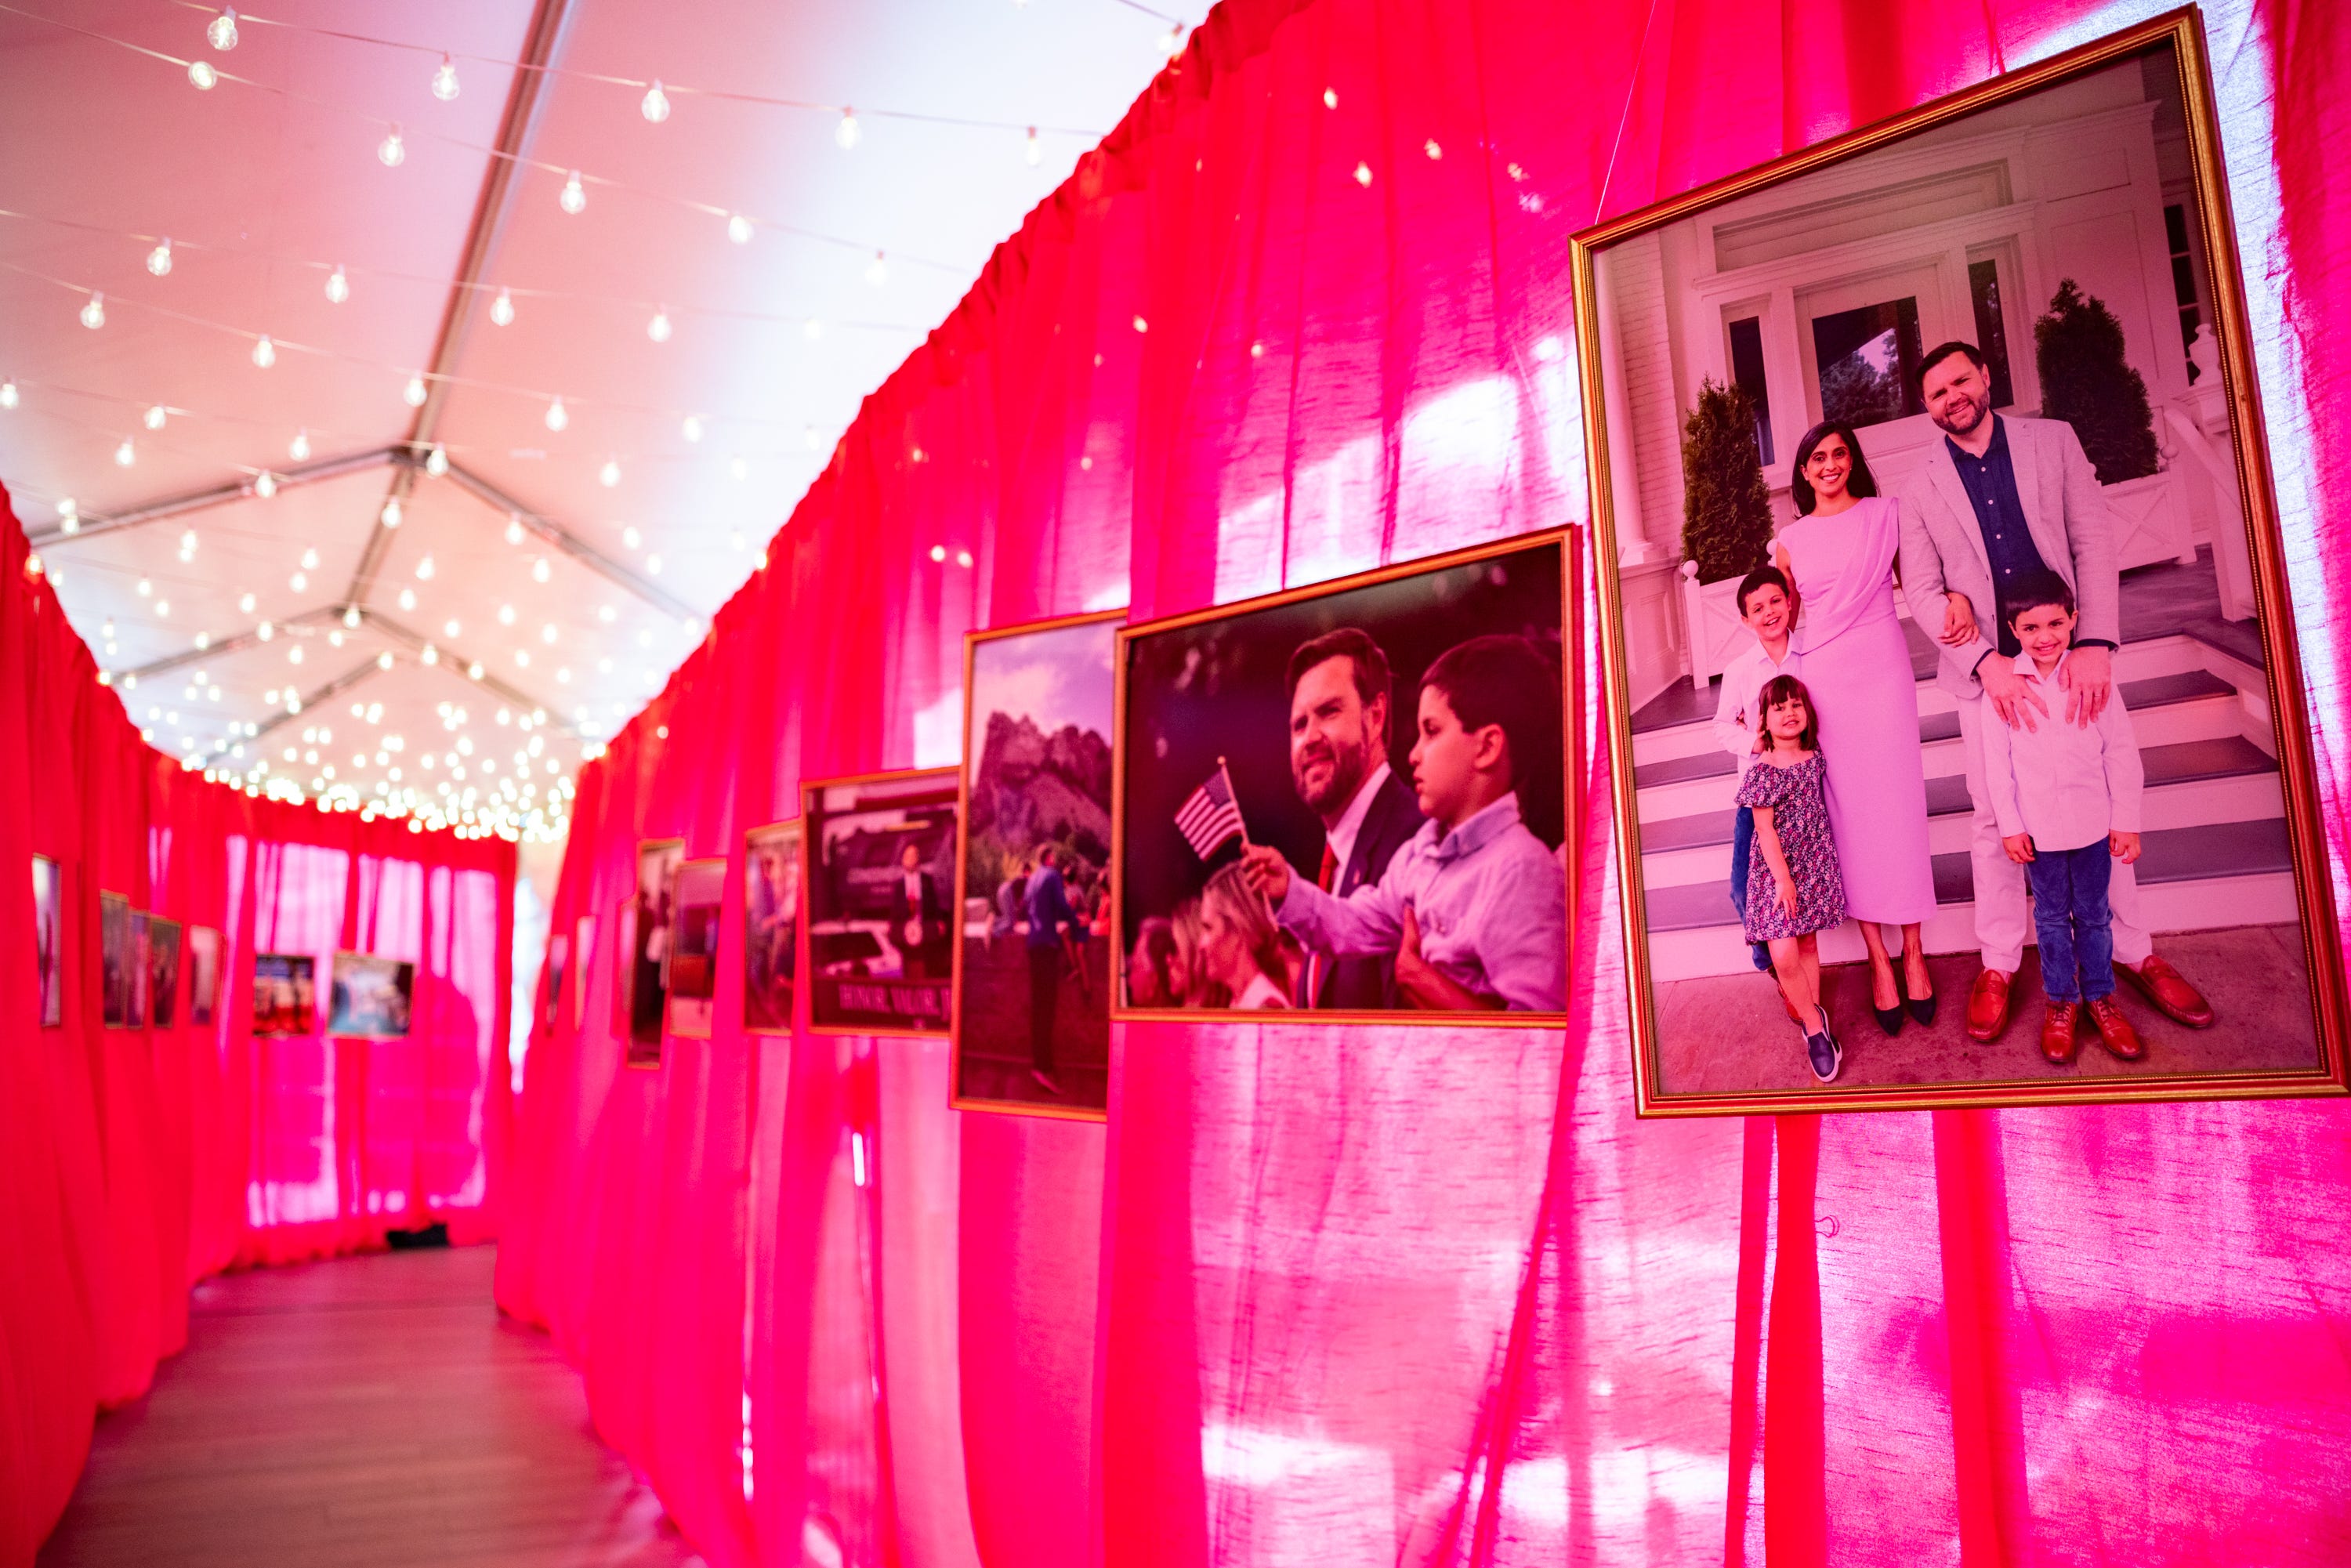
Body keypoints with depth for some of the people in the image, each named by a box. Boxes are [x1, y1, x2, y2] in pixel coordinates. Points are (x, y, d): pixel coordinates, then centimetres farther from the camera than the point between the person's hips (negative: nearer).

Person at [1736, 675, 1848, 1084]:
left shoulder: (1816, 759, 1)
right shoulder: (1762, 772, -12)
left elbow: (1819, 809, 15)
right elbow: (1765, 829, -12)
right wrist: (1782, 878, -15)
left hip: (1816, 865, 4)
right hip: (1775, 869, -4)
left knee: (1809, 945, 11)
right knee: (1784, 955, -12)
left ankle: (1812, 1023, 22)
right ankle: (1815, 1023, 6)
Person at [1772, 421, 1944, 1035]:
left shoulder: (1887, 515, 5)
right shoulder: (1791, 540, 9)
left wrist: (1955, 596, -12)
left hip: (1883, 670, -1)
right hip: (1822, 678, 1)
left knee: (1896, 804, 0)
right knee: (1847, 815, 0)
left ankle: (1913, 950, 9)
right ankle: (1878, 958, 6)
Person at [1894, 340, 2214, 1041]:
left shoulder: (2053, 440, 4)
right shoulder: (1920, 489, 2)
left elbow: (2094, 541, -3)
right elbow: (1922, 591, -4)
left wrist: (2095, 643, -15)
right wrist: (1986, 661, -19)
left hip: (2074, 653, 1)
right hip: (1985, 668, 0)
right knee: (1994, 819, 4)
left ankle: (2131, 951, 20)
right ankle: (1998, 965, 14)